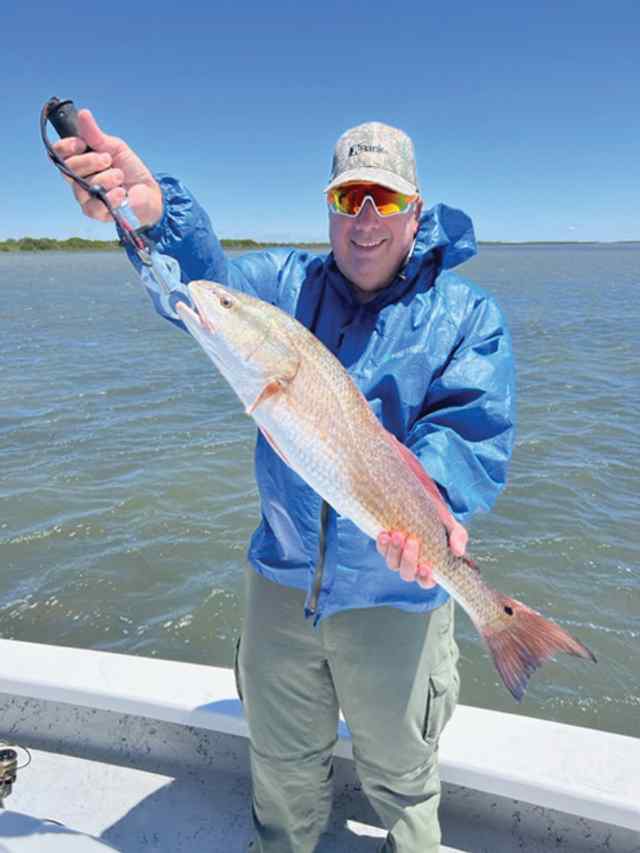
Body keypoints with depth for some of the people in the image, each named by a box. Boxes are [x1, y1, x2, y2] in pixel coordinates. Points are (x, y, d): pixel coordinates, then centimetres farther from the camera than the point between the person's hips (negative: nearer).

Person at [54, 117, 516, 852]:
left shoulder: (467, 315, -6)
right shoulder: (287, 283, 0)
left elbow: (474, 428, -20)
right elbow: (202, 281, -19)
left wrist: (432, 495, -41)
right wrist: (154, 210, -39)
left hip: (396, 593, -2)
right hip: (282, 580, 3)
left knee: (398, 774, 23)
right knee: (281, 762, 26)